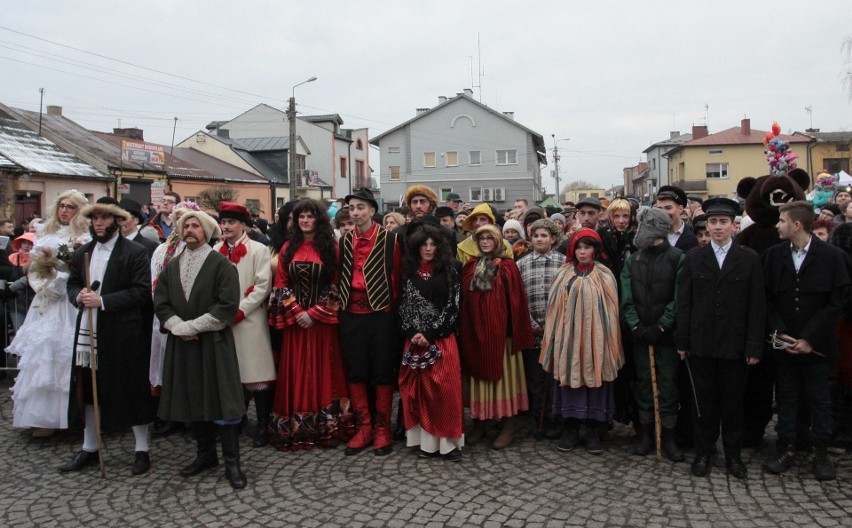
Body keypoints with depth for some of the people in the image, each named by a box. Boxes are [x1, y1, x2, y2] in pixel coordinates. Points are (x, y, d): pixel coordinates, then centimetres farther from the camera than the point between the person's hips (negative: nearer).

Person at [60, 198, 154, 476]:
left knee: (132, 390, 3)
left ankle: (142, 451, 15)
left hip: (123, 334, -6)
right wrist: (78, 296, -6)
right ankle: (89, 448, 31)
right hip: (88, 332, 6)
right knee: (88, 390, 15)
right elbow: (72, 283, 18)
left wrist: (102, 301, -20)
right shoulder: (82, 252, 12)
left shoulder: (135, 252, -8)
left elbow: (141, 292, -14)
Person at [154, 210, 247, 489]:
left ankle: (232, 463, 5)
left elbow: (228, 306, -14)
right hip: (182, 344, 5)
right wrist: (178, 327, -12)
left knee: (221, 400, -4)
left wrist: (192, 326, -15)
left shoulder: (220, 263, -5)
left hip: (214, 343, -5)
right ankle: (205, 454, 27)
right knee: (193, 400, 12)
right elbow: (160, 302, 6)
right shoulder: (172, 266, 12)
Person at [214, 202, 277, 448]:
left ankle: (263, 424, 8)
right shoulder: (216, 250, 12)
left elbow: (263, 286, -7)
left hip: (250, 321, -4)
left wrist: (239, 310, -12)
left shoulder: (258, 250, 0)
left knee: (256, 372, -3)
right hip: (221, 321, 4)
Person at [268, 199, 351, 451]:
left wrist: (315, 313, -11)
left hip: (323, 320, -2)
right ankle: (295, 429, 11)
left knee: (323, 371, 3)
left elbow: (336, 286, -3)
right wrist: (296, 311, -8)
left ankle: (327, 427, 10)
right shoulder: (288, 248, 8)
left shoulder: (331, 248, 1)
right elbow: (281, 284, 5)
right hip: (294, 318, 2)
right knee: (297, 372, 4)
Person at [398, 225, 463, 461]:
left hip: (442, 337, -2)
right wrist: (412, 333, -7)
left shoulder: (448, 270, 1)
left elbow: (452, 306, -4)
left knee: (444, 388, -4)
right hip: (414, 339, 2)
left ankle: (448, 440, 3)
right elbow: (404, 304, 7)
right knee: (420, 387, 3)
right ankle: (427, 439, 11)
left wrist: (430, 333, -10)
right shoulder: (409, 271, 8)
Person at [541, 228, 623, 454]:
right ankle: (571, 428, 15)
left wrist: (608, 340, -4)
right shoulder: (564, 275, 8)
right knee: (571, 376, 3)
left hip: (594, 337, -1)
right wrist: (556, 337, 1)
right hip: (569, 338, 1)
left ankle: (593, 431, 14)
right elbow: (555, 308, 6)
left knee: (593, 378, 3)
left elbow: (610, 310, 1)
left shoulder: (604, 276, 3)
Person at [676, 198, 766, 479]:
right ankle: (704, 452, 22)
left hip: (735, 344, -1)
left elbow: (757, 306, -1)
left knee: (733, 401, 9)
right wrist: (682, 341, -1)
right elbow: (684, 302, 3)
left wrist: (754, 346, -6)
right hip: (701, 344, 1)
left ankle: (733, 454, 24)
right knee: (704, 401, 9)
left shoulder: (749, 259, 1)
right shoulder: (694, 258, 4)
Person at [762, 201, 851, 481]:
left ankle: (821, 453, 22)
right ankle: (785, 448, 21)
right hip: (784, 343, 2)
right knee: (785, 397, 10)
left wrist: (810, 339, -12)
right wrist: (778, 332, -9)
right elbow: (767, 299, 3)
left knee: (820, 399, 9)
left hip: (816, 344, -2)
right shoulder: (773, 255, 2)